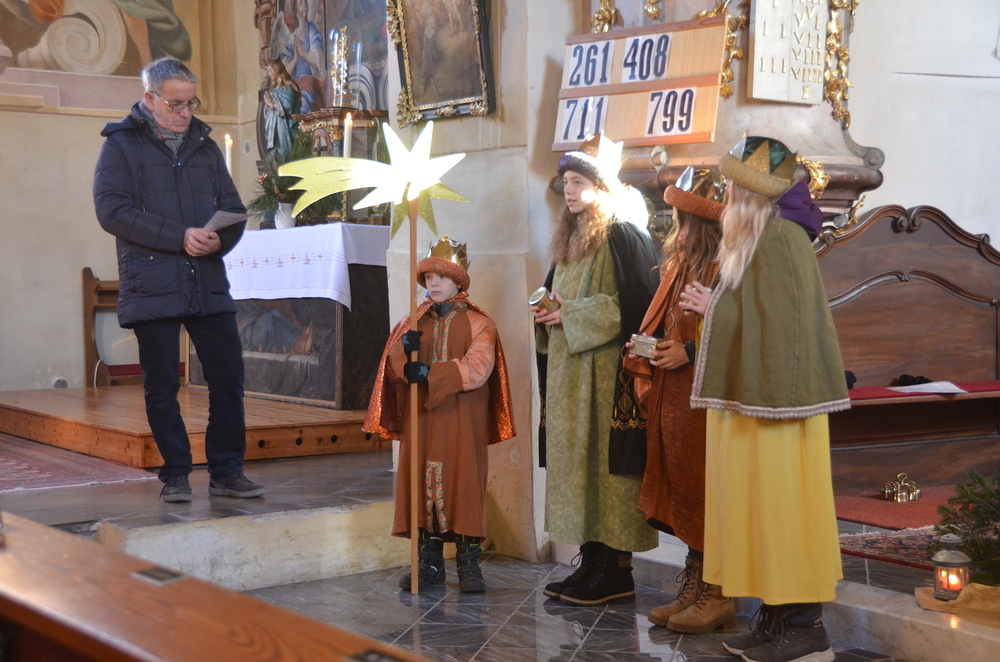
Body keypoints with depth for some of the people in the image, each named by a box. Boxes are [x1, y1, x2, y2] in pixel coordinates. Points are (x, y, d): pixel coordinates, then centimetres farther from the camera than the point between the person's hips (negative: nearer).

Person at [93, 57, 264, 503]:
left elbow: (234, 208, 15)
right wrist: (180, 238, -16)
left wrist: (219, 239, -9)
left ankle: (226, 471, 10)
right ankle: (175, 474, 13)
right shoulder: (122, 145, 3)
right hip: (151, 287, -4)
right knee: (162, 386, 2)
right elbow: (111, 209, -10)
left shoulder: (205, 147, 17)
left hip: (209, 285, 4)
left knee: (228, 377, 0)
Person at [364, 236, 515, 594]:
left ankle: (469, 564, 4)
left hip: (461, 420, -3)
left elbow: (477, 368, -13)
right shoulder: (414, 322, 13)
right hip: (420, 419, 3)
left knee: (463, 482, -3)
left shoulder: (477, 323, 1)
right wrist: (405, 351, -18)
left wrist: (430, 373, -22)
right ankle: (430, 562, 11)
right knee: (422, 481, 2)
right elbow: (392, 365, 5)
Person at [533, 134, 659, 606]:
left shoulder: (623, 237, -7)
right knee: (577, 462, 7)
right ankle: (591, 563, 12)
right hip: (568, 372, 9)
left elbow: (634, 303, -16)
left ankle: (617, 571, -3)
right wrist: (548, 314, 4)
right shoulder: (569, 241, 19)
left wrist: (572, 314, -14)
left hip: (607, 371, -9)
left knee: (606, 463, -8)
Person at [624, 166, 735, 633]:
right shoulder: (681, 263, 16)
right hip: (674, 394, 9)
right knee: (682, 491, 11)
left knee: (704, 493, -4)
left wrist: (689, 352, -19)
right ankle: (692, 589, 19)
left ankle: (717, 596, 6)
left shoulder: (725, 267, -13)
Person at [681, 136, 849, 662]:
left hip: (773, 400, -10)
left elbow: (781, 323, -21)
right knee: (764, 513, 12)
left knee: (780, 510, -5)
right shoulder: (763, 237, 15)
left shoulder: (779, 239, -16)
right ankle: (778, 619, 18)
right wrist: (714, 308, 16)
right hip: (755, 400, 10)